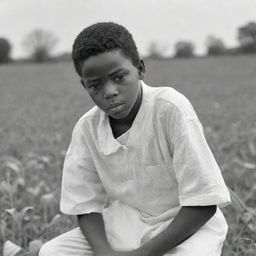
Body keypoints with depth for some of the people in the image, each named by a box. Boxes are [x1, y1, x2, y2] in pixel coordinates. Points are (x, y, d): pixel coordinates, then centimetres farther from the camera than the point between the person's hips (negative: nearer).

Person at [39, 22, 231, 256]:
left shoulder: (171, 108, -23)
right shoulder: (86, 128, -9)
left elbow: (203, 203, -20)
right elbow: (86, 205, -1)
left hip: (187, 226, -4)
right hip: (125, 227, 5)